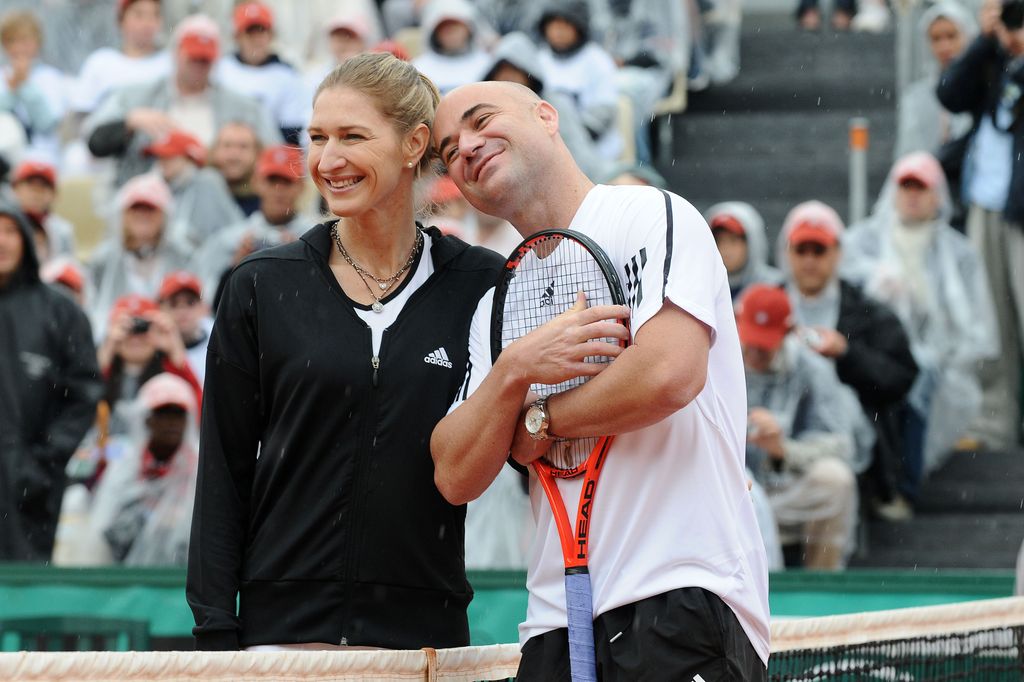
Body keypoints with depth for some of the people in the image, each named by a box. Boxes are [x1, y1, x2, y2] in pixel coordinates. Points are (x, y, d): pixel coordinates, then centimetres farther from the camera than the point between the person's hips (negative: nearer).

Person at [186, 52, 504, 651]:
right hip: (282, 623, 0)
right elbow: (223, 474, 3)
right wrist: (215, 632, -4)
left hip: (426, 626, 0)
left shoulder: (481, 284, 3)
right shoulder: (262, 287, 3)